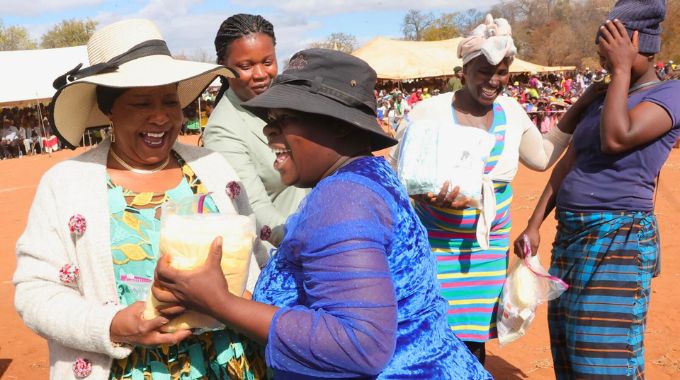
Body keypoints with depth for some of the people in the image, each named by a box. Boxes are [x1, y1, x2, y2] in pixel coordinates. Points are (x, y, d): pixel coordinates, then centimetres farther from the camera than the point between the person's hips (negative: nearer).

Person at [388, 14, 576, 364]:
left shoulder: (511, 111, 3)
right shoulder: (429, 113, -12)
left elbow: (542, 156, 15)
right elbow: (394, 170, -9)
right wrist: (425, 194, -28)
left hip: (490, 247, 4)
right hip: (434, 243, -4)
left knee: (474, 341, 9)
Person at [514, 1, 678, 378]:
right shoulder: (600, 99, 16)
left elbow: (615, 140, -22)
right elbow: (567, 164, 14)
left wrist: (622, 70, -14)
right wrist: (534, 225, 10)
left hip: (619, 239, -8)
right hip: (570, 236, 8)